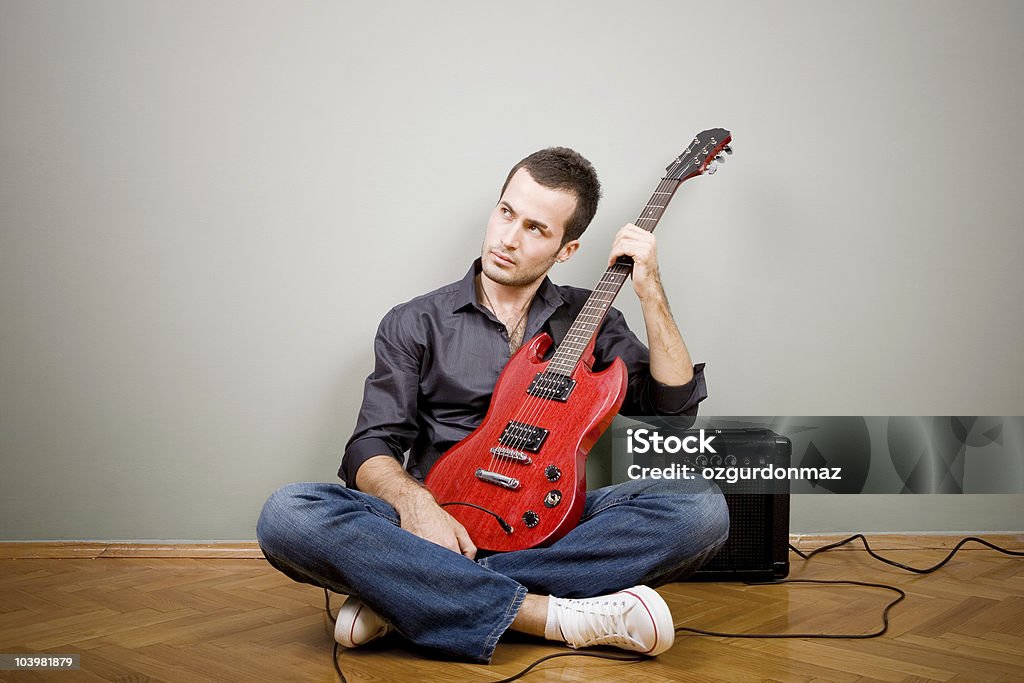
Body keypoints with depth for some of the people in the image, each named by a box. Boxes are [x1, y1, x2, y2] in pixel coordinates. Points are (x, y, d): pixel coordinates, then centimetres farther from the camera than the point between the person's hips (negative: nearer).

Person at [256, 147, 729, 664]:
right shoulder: (415, 324, 8)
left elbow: (674, 404, 2)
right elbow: (370, 449, 1)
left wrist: (650, 293, -5)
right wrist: (414, 502, -20)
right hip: (440, 528, -1)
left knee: (702, 506, -26)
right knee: (287, 514, -28)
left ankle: (402, 596, -25)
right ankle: (551, 615, -32)